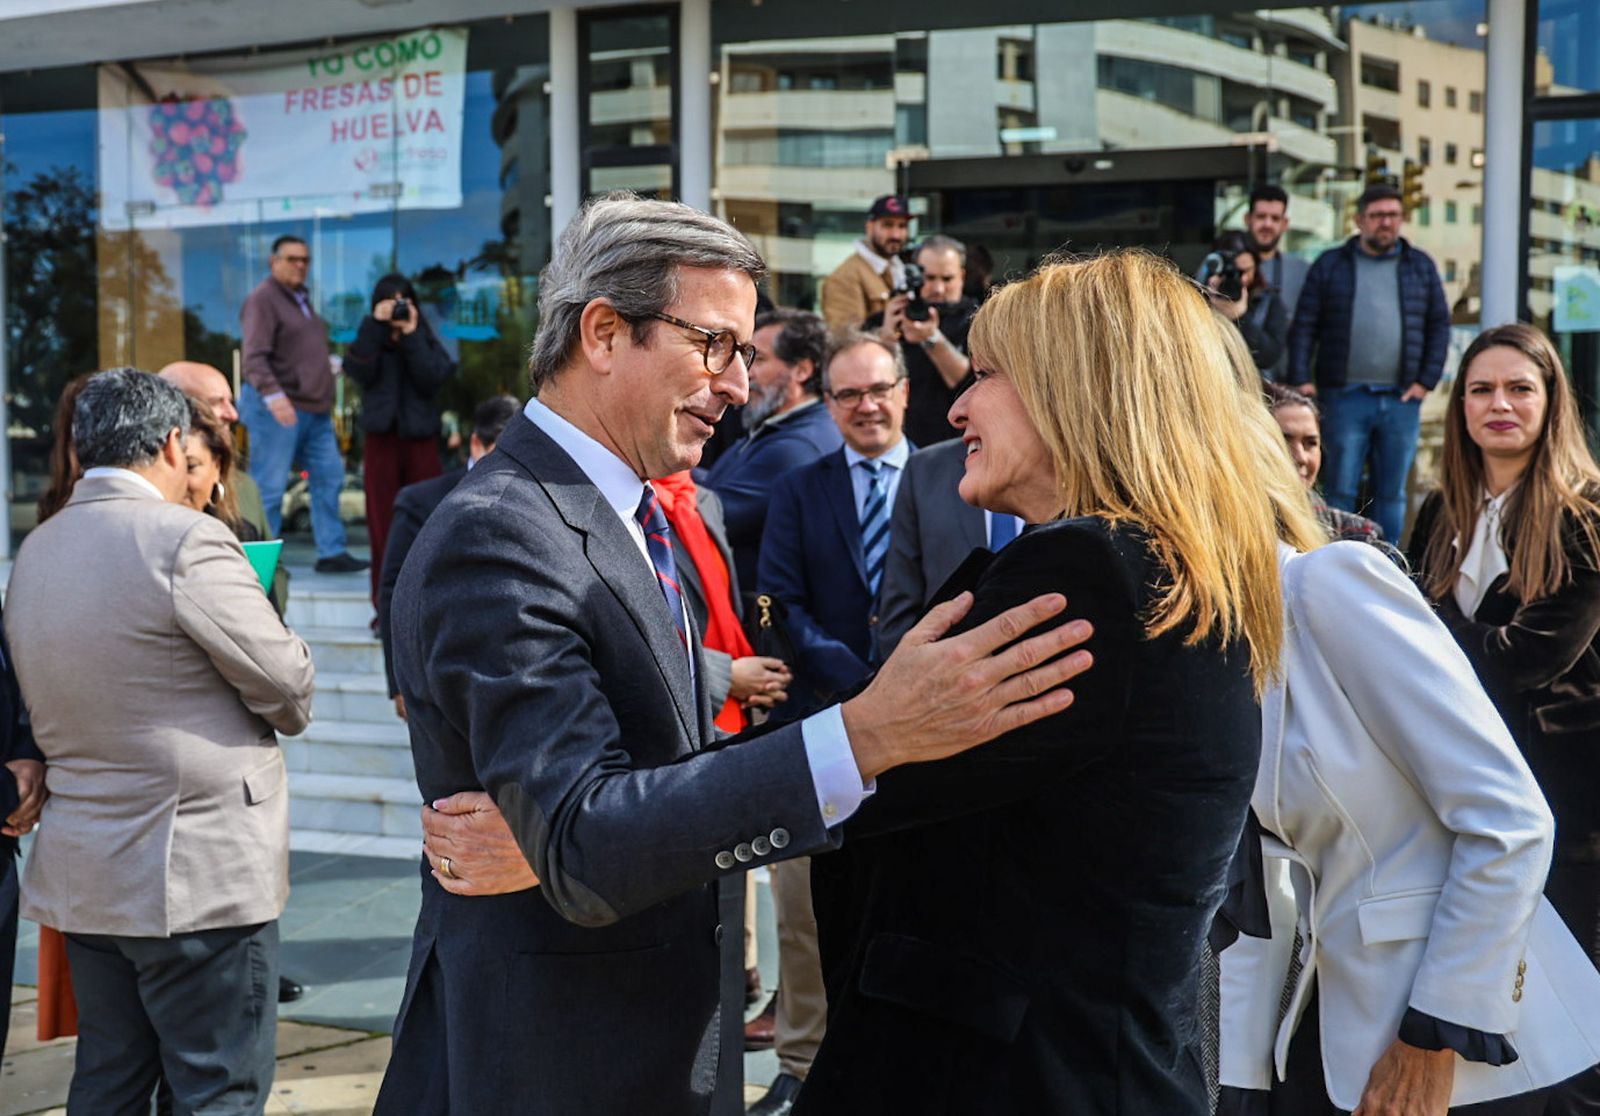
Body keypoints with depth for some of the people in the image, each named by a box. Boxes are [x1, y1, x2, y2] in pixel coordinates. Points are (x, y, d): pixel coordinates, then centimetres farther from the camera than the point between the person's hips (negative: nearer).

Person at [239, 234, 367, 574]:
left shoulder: (302, 300, 19)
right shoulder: (263, 300, -10)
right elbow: (254, 357, -21)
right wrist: (272, 394, -33)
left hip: (314, 409, 9)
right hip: (277, 408, -9)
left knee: (329, 478, 8)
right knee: (269, 487, -5)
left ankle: (331, 552, 14)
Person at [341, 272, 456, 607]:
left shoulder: (426, 340, 7)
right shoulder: (370, 338, 7)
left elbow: (432, 380, -10)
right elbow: (359, 373, -13)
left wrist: (411, 336, -13)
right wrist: (375, 325, -15)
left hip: (421, 438, 0)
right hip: (381, 438, 0)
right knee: (383, 523, 1)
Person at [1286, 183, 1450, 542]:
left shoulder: (1421, 266, 12)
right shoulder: (1330, 265, 7)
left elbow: (1439, 326, 13)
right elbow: (1304, 326, 4)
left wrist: (1426, 381, 3)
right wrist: (1300, 379, -6)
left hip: (1401, 399, 2)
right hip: (1345, 398, -2)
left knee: (1392, 494, 7)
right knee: (1340, 490, -3)